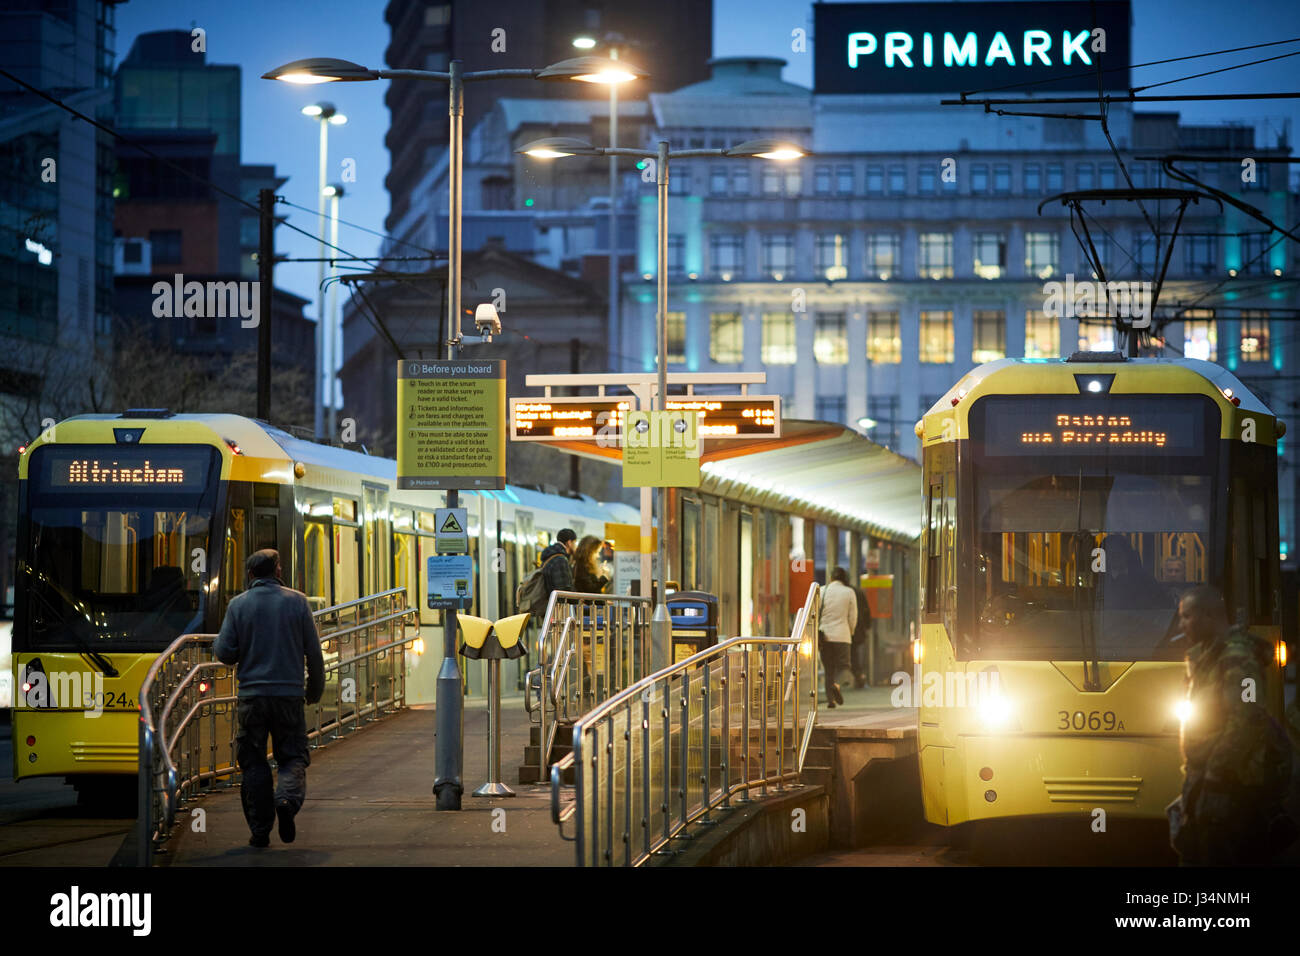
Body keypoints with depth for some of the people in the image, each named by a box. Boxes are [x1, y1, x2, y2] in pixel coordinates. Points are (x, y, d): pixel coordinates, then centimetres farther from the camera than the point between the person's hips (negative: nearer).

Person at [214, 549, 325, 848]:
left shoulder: (238, 605, 0)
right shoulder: (297, 602, 1)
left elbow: (224, 652, -4)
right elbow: (314, 652, 3)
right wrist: (315, 689, 15)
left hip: (252, 695, 0)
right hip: (289, 694, 0)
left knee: (254, 763, 8)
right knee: (293, 756, 9)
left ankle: (260, 830, 4)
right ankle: (288, 798, -21)